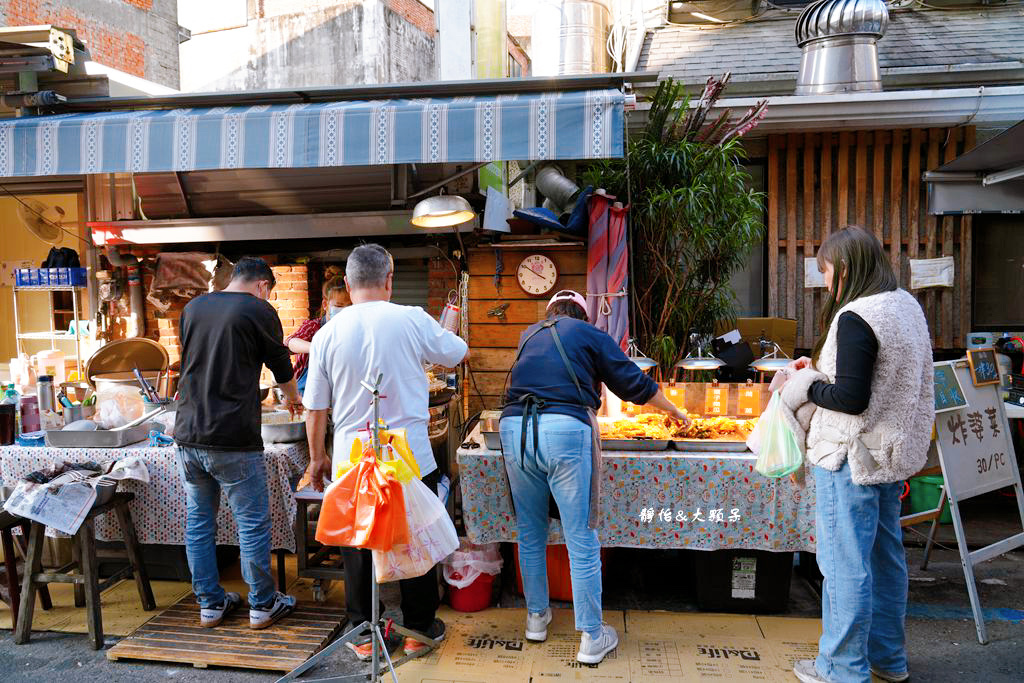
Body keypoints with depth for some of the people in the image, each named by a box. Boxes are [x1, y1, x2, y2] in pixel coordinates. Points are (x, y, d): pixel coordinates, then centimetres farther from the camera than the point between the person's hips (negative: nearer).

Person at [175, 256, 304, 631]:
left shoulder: (192, 308, 12)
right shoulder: (259, 311, -4)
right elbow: (281, 367, 7)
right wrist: (294, 398, 28)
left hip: (188, 435, 6)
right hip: (233, 439, -6)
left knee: (198, 522, 14)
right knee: (252, 523, 6)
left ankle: (210, 603, 25)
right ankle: (262, 604, 16)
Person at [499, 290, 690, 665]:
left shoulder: (529, 335, 25)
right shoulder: (590, 335, 13)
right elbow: (634, 382, 16)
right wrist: (673, 411, 32)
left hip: (514, 427, 4)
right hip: (565, 428, -4)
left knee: (530, 532, 18)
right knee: (581, 538, 3)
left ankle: (536, 616, 31)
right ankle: (592, 637, 11)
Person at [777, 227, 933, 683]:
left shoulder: (856, 318, -21)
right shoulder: (906, 305, 9)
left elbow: (852, 398, -24)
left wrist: (808, 388, -8)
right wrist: (822, 370, 12)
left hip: (853, 457, -10)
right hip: (893, 453, 10)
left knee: (845, 563, 2)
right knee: (884, 554, 19)